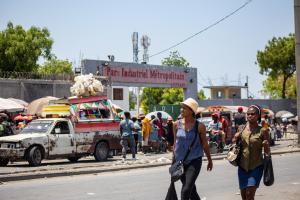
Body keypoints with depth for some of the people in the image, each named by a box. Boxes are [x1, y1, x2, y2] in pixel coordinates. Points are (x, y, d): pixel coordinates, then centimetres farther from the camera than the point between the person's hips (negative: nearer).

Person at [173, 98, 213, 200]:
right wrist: (174, 161, 10)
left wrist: (209, 160, 12)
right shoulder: (176, 124, 0)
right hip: (180, 161, 4)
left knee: (186, 190, -15)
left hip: (194, 161, -3)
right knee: (191, 190, 15)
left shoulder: (199, 126, -8)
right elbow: (175, 143, 9)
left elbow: (204, 144, 4)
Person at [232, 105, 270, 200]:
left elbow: (267, 152, -6)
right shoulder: (242, 129, 0)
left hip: (256, 167, -4)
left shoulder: (262, 131, -9)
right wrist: (235, 138, -8)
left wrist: (266, 145, -27)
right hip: (242, 166, 4)